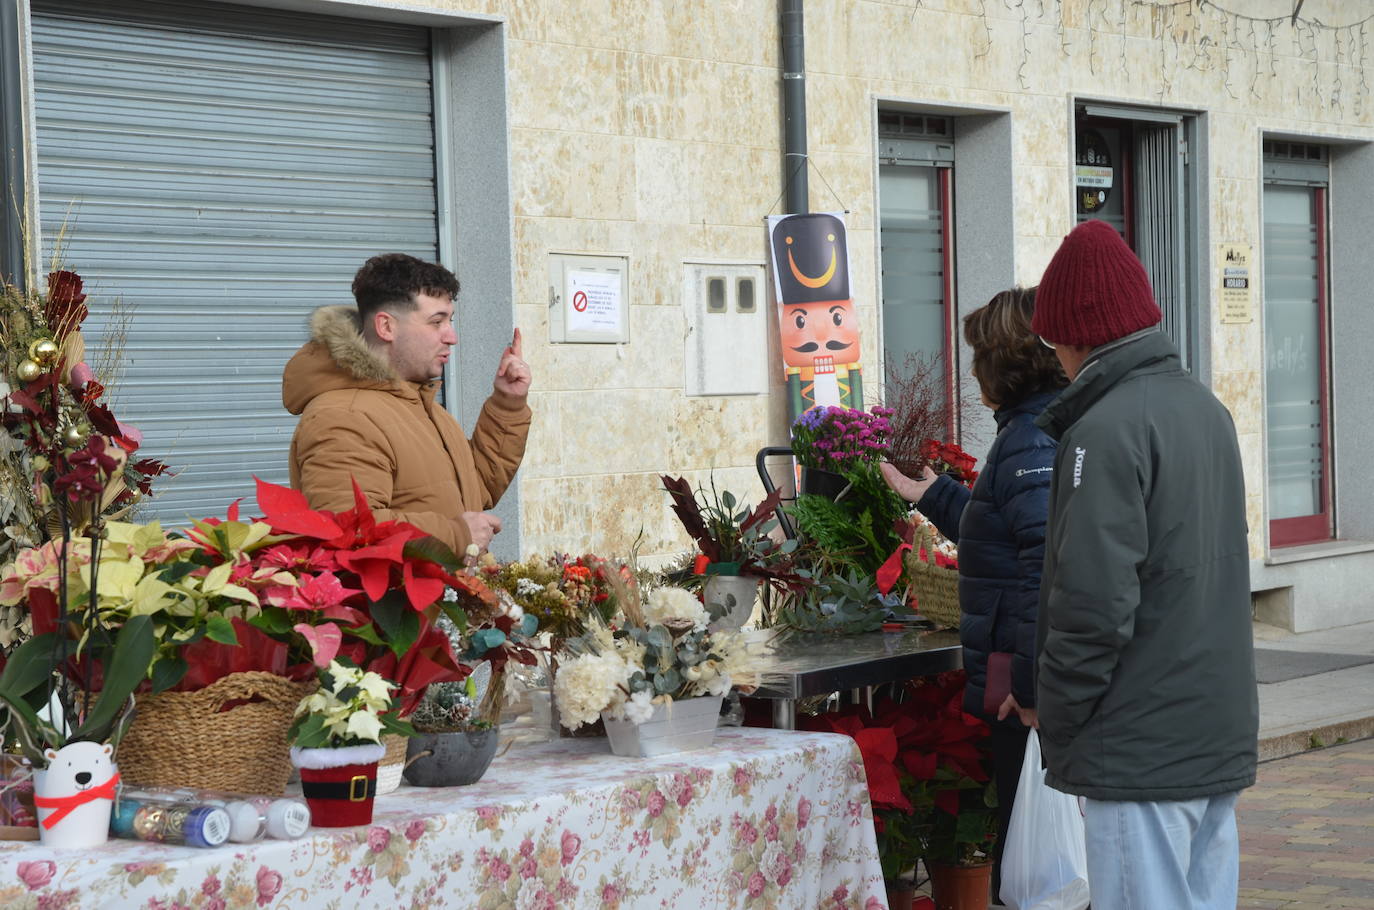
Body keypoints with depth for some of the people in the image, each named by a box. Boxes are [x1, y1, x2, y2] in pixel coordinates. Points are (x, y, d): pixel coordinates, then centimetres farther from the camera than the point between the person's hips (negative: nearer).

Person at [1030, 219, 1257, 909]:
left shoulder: (1107, 430, -16)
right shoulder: (1205, 408, 12)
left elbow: (1095, 603, -21)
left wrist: (1056, 728, -9)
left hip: (1142, 752, -9)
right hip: (1221, 738, 9)